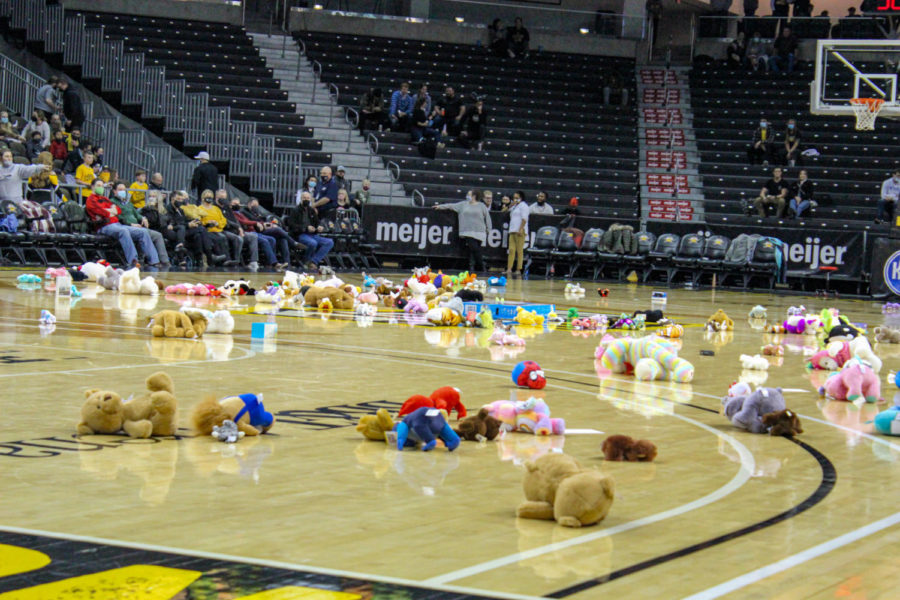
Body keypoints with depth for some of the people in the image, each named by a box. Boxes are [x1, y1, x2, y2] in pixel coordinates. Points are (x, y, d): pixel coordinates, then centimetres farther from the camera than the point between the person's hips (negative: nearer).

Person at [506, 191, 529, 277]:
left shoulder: (523, 206, -1)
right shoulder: (514, 207, 24)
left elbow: (524, 218, -10)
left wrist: (521, 229, -19)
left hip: (520, 231, -8)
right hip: (512, 231, 8)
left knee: (519, 251, -7)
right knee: (511, 250, -1)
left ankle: (518, 270, -8)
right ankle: (509, 269, -6)